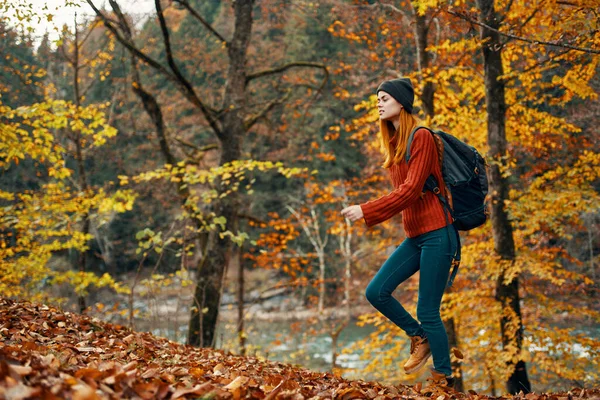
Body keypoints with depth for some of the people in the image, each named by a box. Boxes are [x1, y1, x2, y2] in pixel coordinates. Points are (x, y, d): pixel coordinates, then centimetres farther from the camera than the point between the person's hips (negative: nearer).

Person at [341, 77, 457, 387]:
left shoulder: (421, 138, -10)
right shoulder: (394, 144, 14)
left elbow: (410, 191, -17)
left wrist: (366, 211, -19)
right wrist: (369, 213, 8)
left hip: (436, 234, -8)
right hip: (414, 236, 8)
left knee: (428, 311, -5)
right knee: (376, 292, 1)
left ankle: (444, 379, 9)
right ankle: (419, 338, 21)